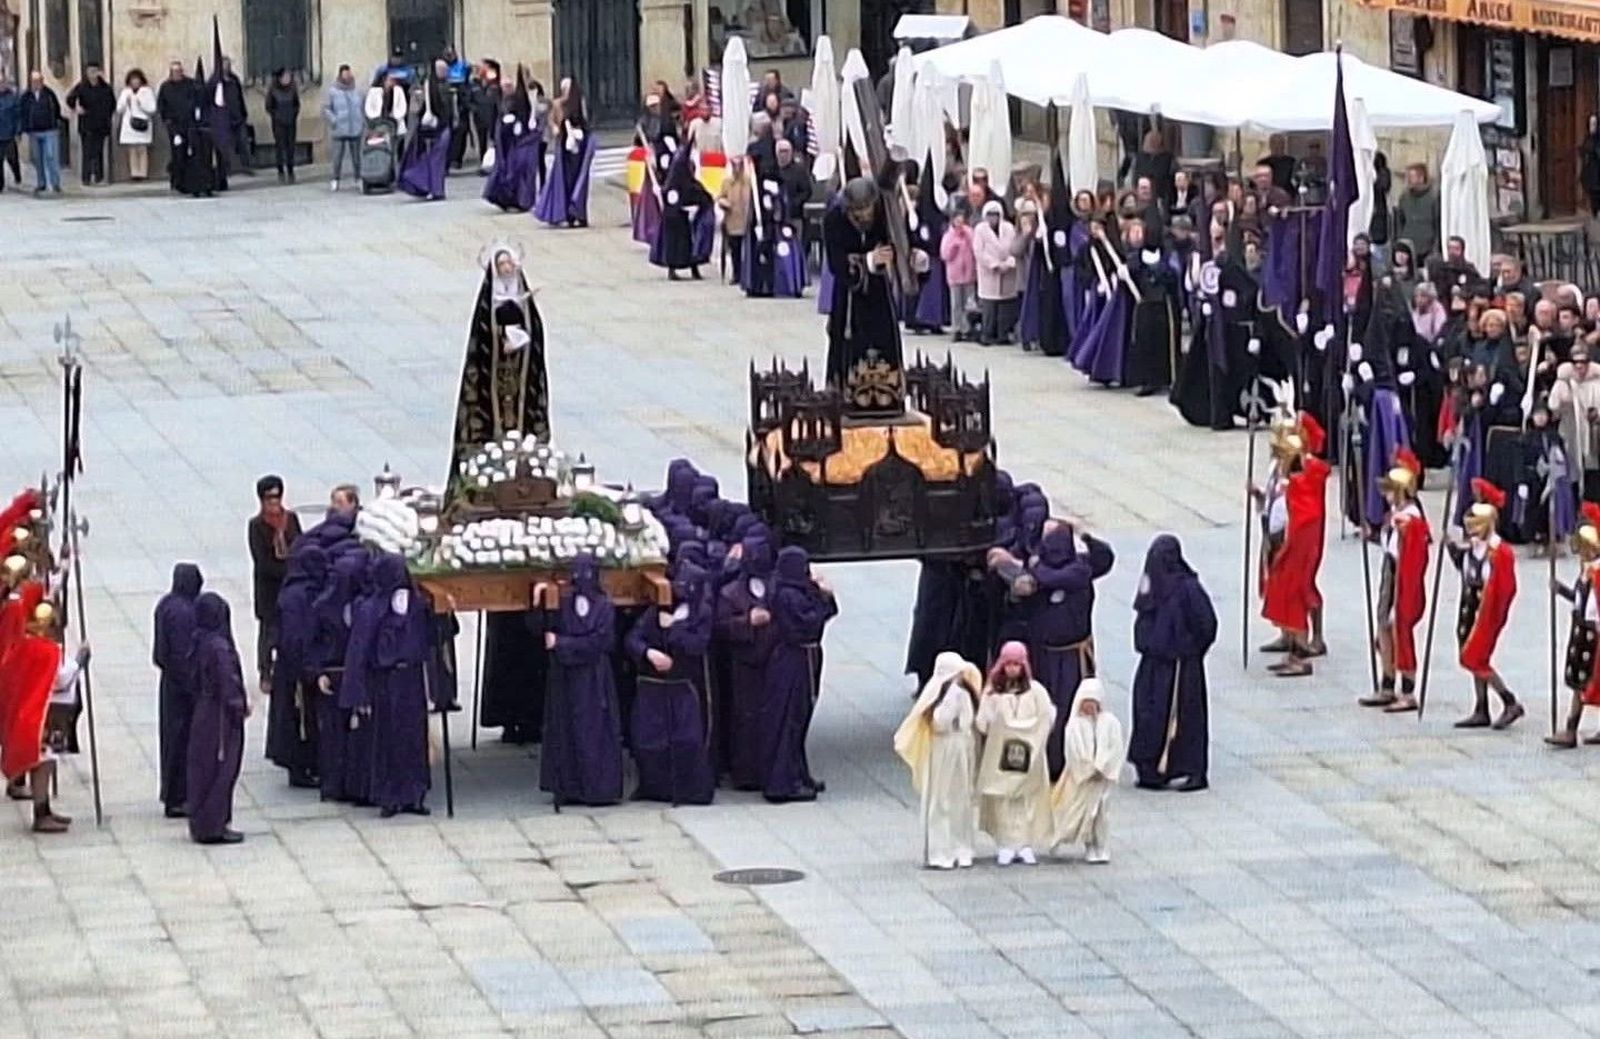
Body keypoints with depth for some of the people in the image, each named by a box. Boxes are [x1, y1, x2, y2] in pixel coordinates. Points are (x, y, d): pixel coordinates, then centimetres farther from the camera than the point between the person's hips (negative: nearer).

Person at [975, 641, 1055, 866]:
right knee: (1002, 800, -1)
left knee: (1027, 799, 0)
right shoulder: (992, 691, 4)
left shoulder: (1035, 691, 3)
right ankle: (1005, 845, 4)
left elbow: (1046, 720, 0)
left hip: (1027, 754, 0)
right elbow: (983, 722, 1)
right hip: (999, 754, 0)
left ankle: (1025, 846, 4)